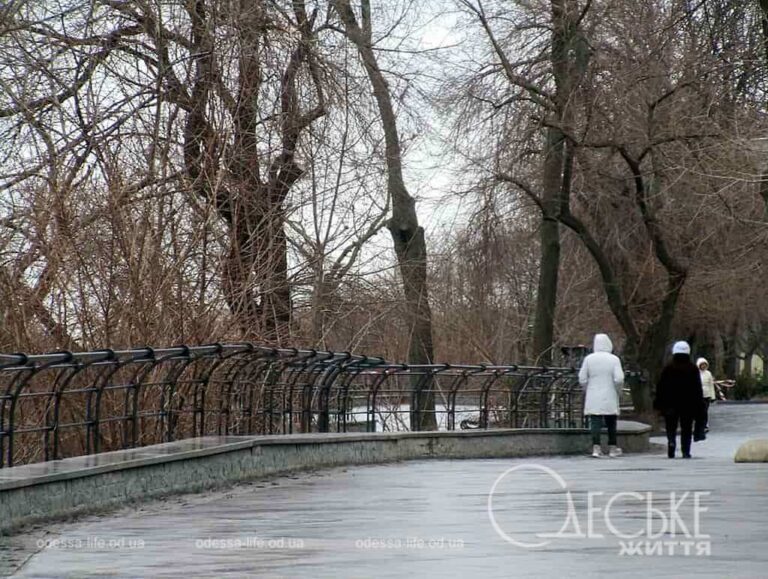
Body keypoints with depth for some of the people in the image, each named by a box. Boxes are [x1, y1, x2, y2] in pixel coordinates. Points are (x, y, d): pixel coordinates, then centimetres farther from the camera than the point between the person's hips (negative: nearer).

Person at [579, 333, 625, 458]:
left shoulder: (589, 359, -1)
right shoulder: (614, 359, -5)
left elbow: (582, 379, -2)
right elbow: (618, 379, -12)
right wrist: (617, 391, 6)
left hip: (593, 398, 0)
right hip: (610, 398, 0)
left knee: (595, 422, -2)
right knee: (611, 422, 13)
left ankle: (596, 447, -15)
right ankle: (612, 448, 21)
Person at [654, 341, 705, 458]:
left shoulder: (668, 369, -1)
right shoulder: (693, 369, 1)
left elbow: (660, 387, -1)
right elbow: (698, 388, 1)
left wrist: (658, 403, 5)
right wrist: (699, 404, 5)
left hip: (670, 404, -1)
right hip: (688, 405, 1)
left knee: (671, 427, 6)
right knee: (686, 429, 6)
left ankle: (671, 441, -21)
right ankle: (686, 451, 2)